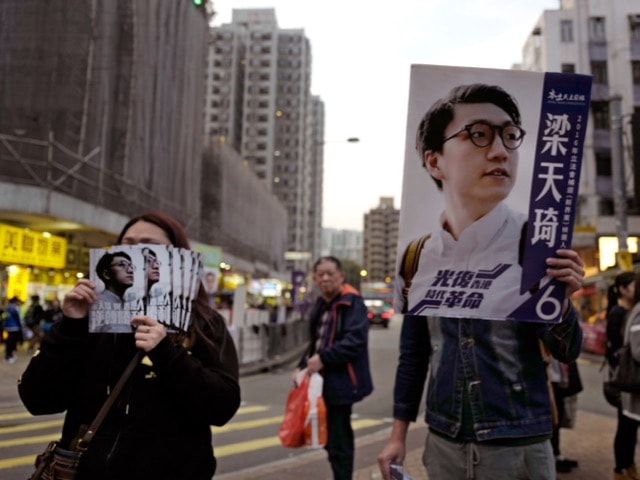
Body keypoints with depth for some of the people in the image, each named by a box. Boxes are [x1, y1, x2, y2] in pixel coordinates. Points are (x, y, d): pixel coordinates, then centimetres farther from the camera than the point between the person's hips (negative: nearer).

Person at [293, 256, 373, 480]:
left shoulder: (352, 302, -12)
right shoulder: (321, 305, 14)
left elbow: (355, 341, -24)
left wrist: (323, 358, -26)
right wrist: (303, 365, 8)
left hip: (341, 382, -9)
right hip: (324, 381, 9)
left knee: (338, 442, -2)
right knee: (331, 439, 19)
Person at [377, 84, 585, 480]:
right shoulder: (417, 256, -5)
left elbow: (566, 352, -5)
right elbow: (413, 356, 5)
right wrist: (398, 436, 9)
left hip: (520, 447, -2)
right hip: (443, 445, 2)